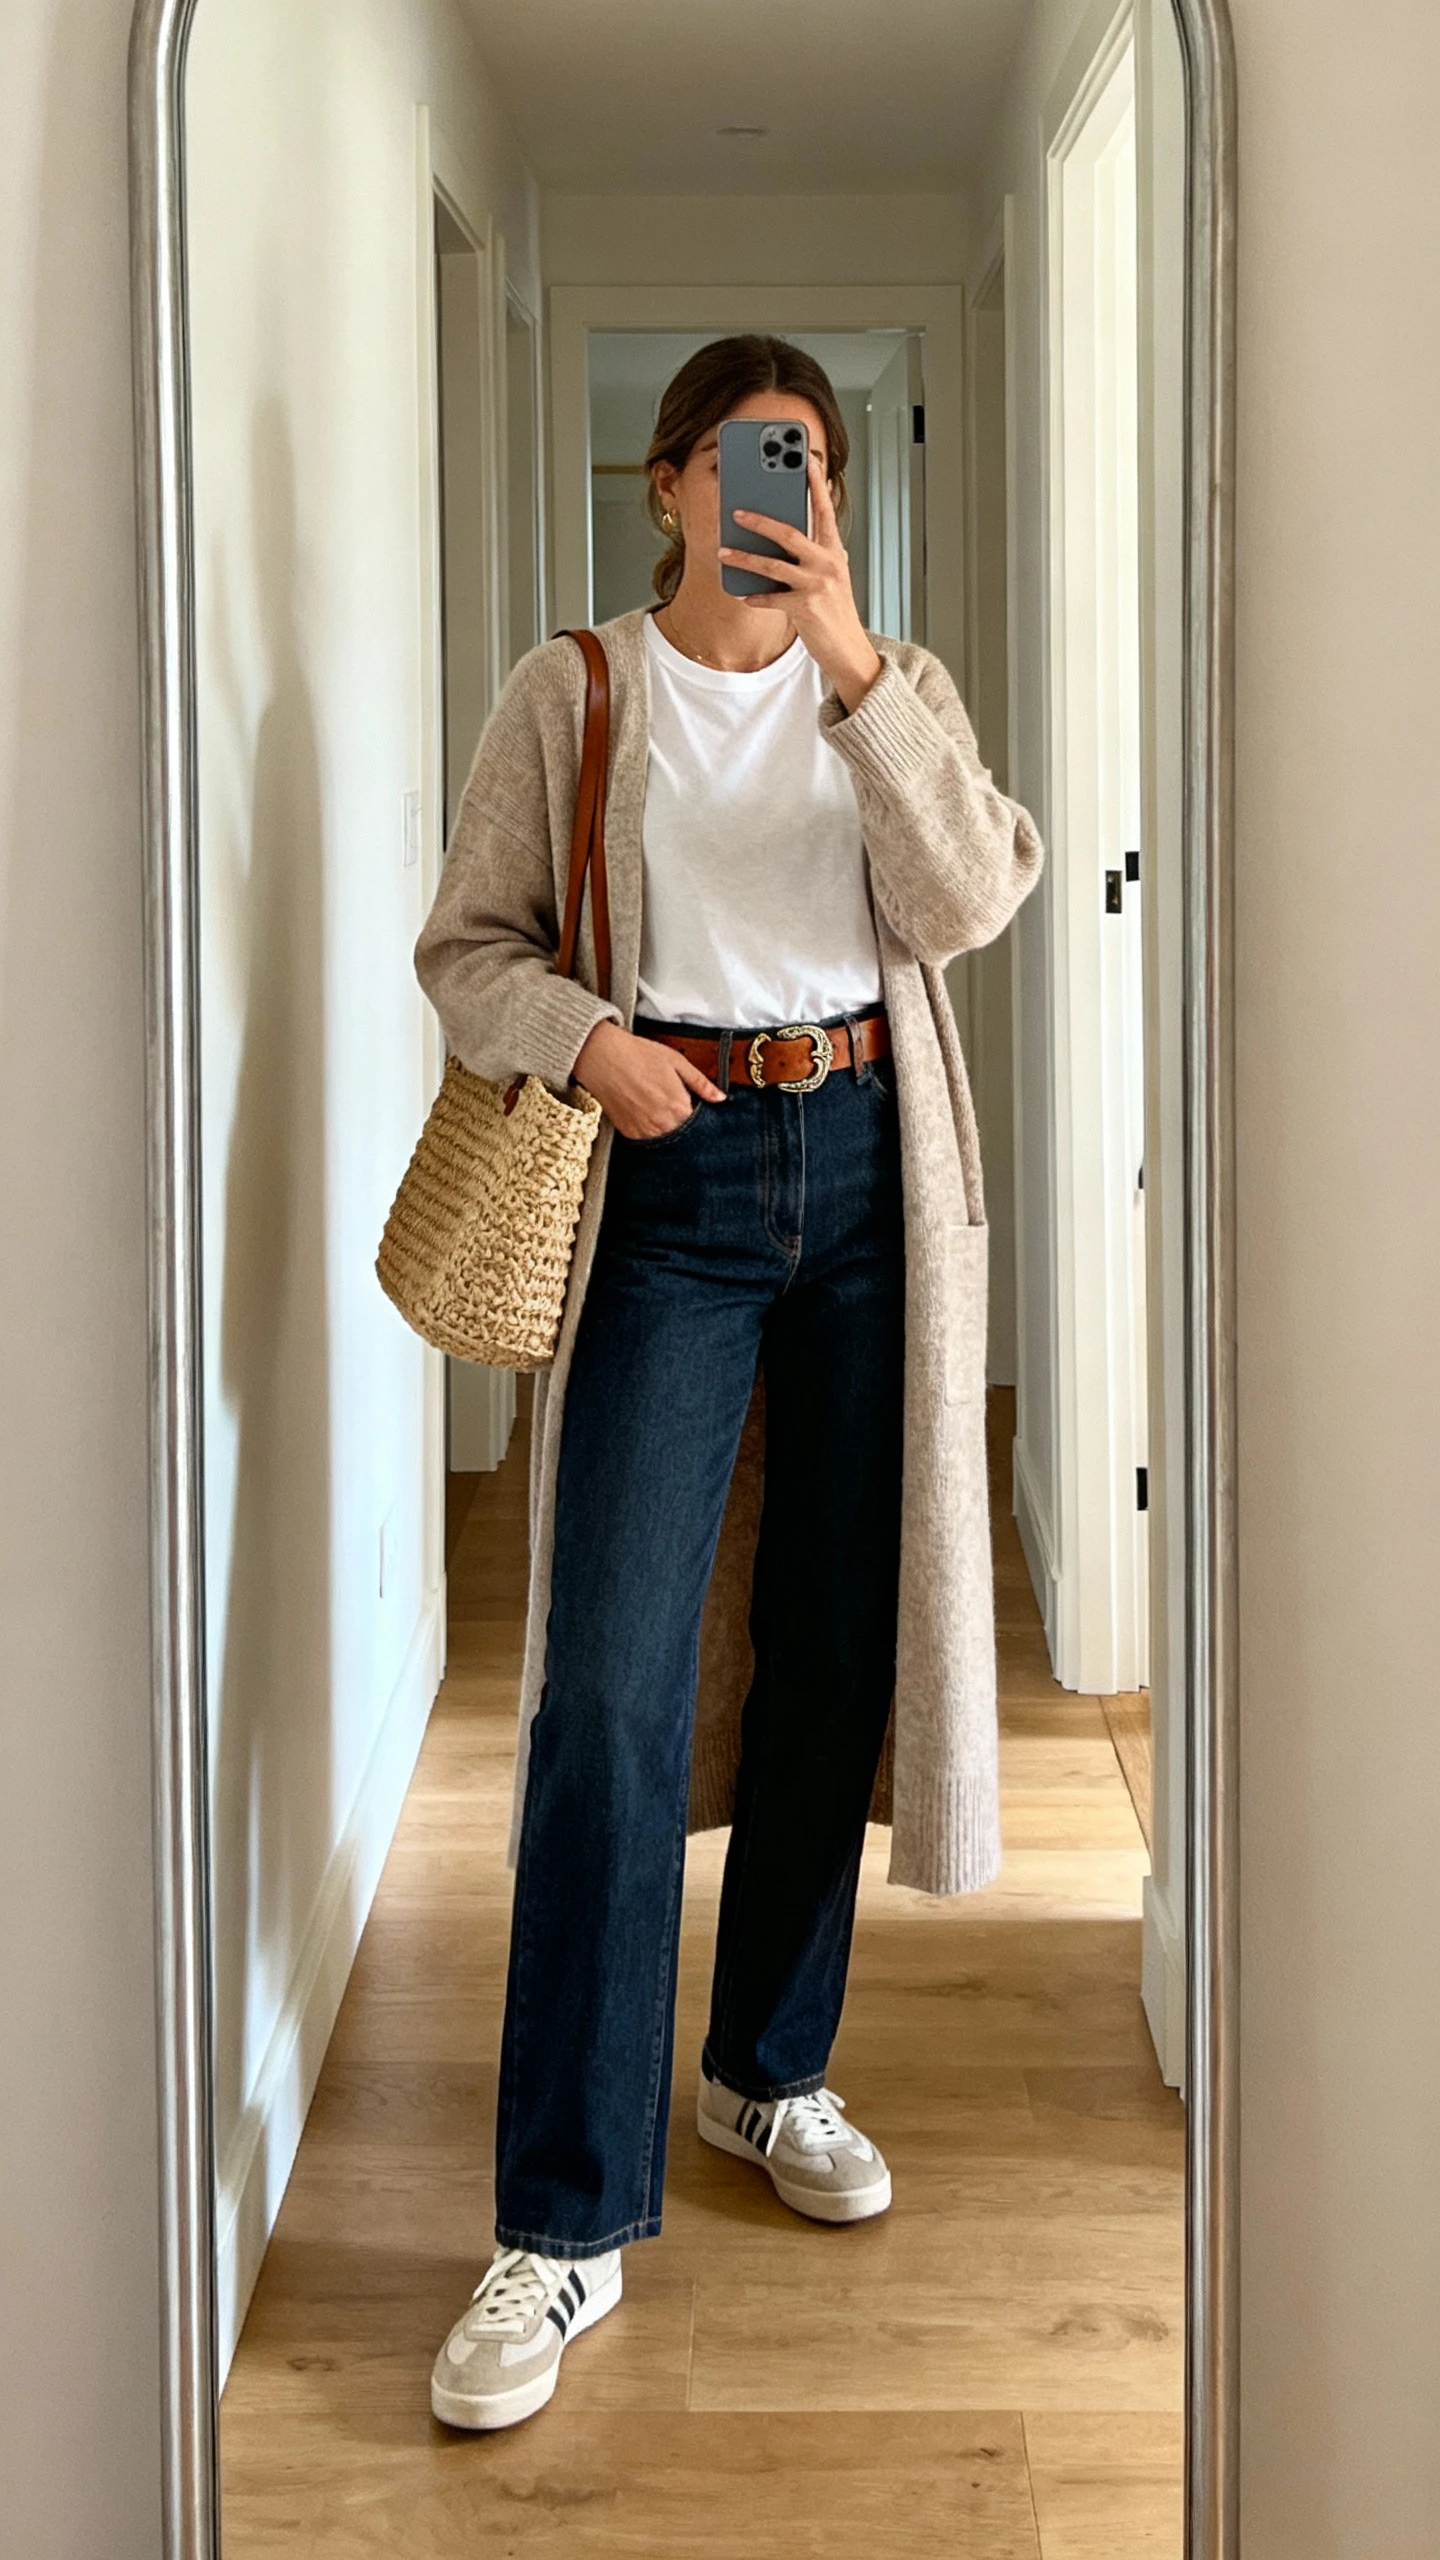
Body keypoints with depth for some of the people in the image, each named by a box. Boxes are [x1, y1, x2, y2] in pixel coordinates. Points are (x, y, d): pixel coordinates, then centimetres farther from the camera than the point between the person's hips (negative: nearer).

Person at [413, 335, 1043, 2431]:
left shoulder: (893, 684, 9)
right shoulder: (571, 692, 5)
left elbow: (968, 899, -7)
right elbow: (469, 943, 4)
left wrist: (849, 655, -16)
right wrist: (585, 1039, -16)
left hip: (868, 1172, 3)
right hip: (669, 1178, -3)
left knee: (830, 1647, 9)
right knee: (614, 1682, -10)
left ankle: (773, 2071, 29)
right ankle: (568, 2218, -6)